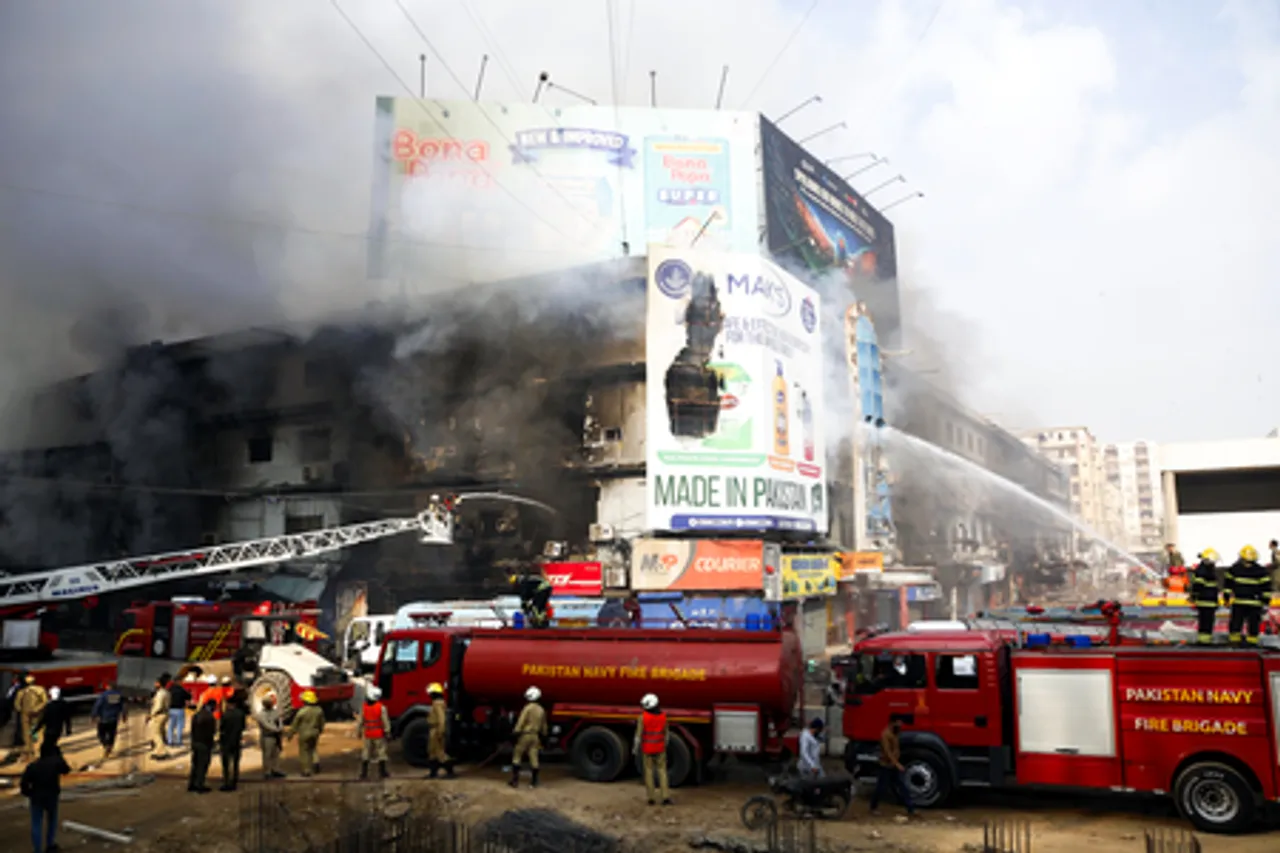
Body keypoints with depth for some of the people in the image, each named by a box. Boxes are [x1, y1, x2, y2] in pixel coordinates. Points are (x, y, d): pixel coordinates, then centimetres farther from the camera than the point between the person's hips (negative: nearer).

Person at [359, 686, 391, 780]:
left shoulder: (364, 707, -3)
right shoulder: (381, 708, -13)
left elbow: (360, 722, 4)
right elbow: (385, 721, -12)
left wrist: (360, 732, 16)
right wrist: (387, 732, -4)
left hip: (367, 734, 3)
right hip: (379, 735, -3)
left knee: (365, 754, 11)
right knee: (381, 753, 6)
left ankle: (364, 773, 12)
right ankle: (382, 772, 8)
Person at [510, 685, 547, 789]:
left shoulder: (528, 708, -11)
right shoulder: (541, 710, 10)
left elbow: (521, 722, -15)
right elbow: (544, 726, 17)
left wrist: (516, 733, -12)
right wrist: (543, 736, 24)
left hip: (525, 735, -6)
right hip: (535, 736, 6)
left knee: (517, 757, 3)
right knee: (533, 758, 5)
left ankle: (515, 780, 0)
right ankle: (534, 781, 5)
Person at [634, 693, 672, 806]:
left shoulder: (643, 717, -18)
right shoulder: (663, 715, -6)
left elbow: (639, 734, -14)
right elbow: (666, 733, 3)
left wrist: (635, 747, -1)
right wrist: (664, 745, 16)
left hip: (647, 748, -2)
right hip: (659, 748, 2)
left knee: (649, 771, 9)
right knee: (662, 771, 8)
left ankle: (652, 798, 11)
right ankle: (666, 797, 0)